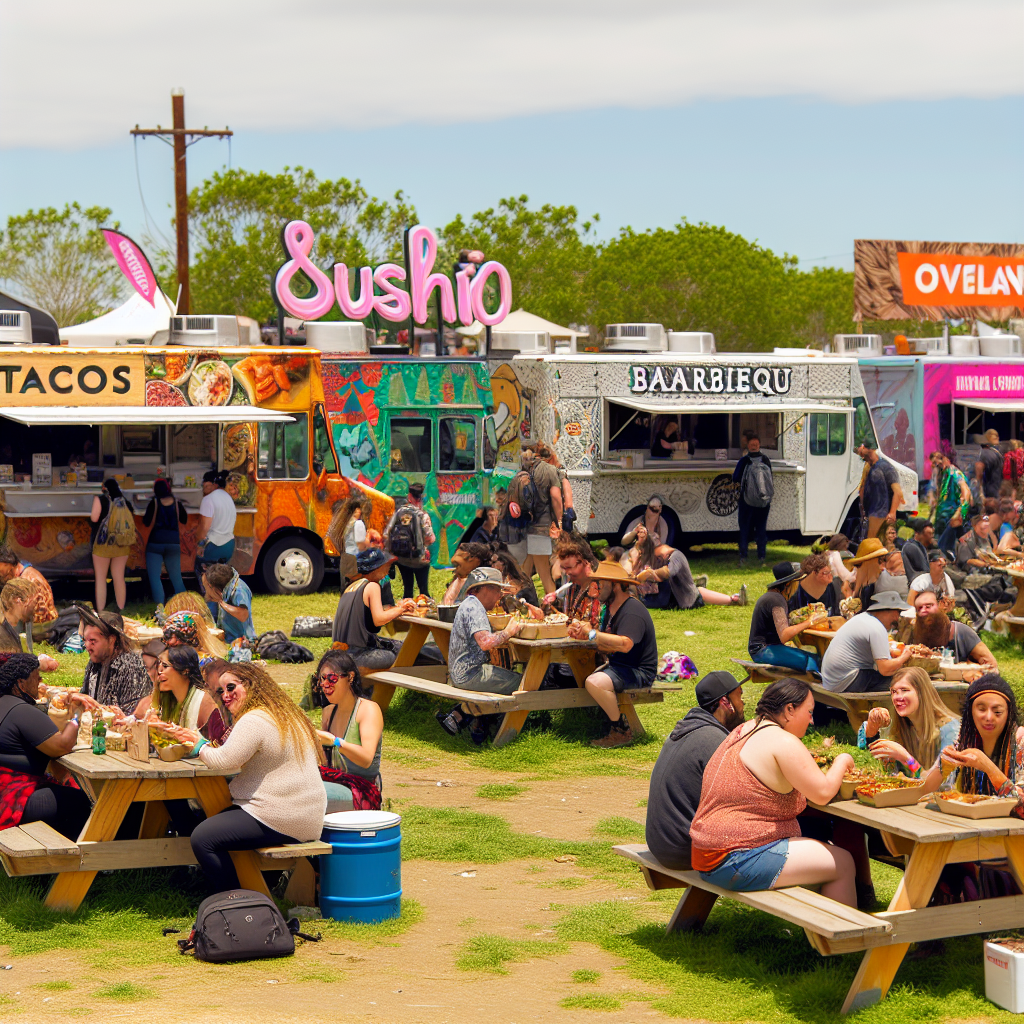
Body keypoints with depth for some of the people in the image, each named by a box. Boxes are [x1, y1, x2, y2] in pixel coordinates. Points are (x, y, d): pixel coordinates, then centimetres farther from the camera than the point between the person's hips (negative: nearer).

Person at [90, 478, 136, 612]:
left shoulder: (100, 499, -9)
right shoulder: (125, 502, 3)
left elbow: (94, 518, -16)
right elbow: (131, 523, 6)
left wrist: (90, 515, 5)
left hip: (103, 544, -4)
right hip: (122, 546, 4)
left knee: (100, 578, 4)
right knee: (119, 578, 11)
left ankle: (100, 611, 2)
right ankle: (121, 610, 14)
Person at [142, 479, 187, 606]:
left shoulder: (154, 503, -7)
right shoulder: (177, 504, 2)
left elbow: (146, 523, -8)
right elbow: (184, 520, 15)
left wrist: (144, 514, 11)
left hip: (156, 543, -3)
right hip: (174, 543, 4)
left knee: (154, 577, -1)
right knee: (176, 578, 10)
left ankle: (160, 607, -12)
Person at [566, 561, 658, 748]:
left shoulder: (632, 611, -21)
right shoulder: (611, 608, 13)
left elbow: (624, 644, -36)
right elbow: (607, 647, 11)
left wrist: (592, 633, -28)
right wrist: (583, 635, -7)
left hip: (638, 672, -11)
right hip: (617, 665, 11)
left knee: (594, 683, -31)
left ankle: (622, 732, -16)